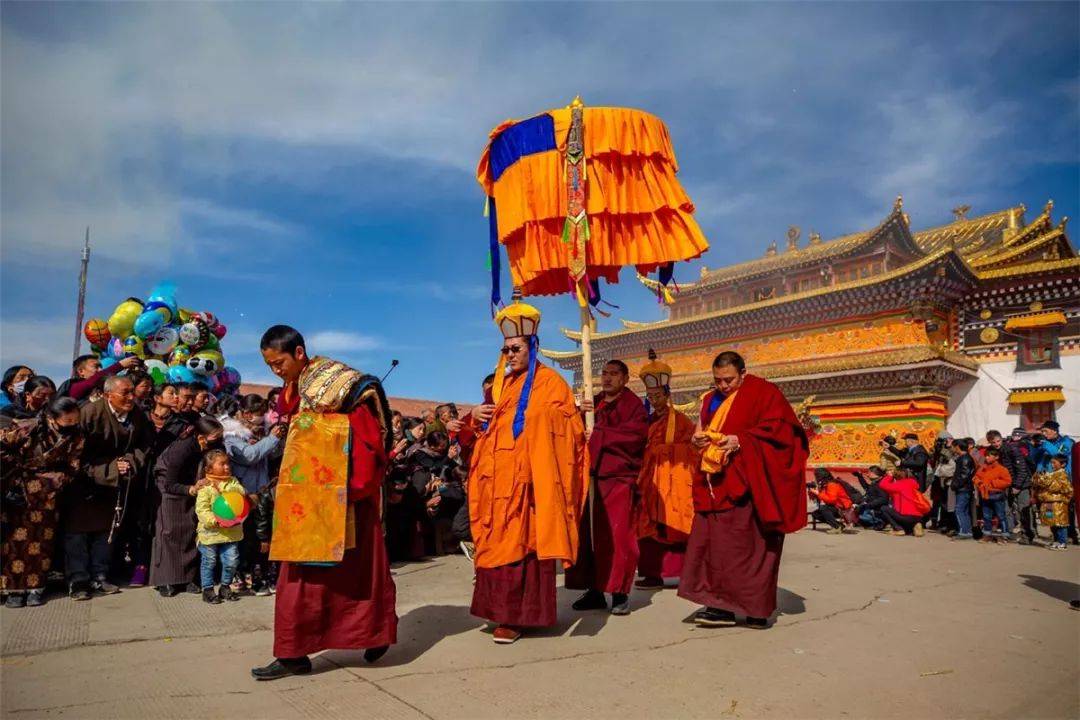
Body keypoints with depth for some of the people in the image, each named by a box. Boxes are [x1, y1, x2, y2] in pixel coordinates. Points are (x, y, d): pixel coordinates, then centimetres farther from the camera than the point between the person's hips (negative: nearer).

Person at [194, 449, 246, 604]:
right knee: (209, 562, 9)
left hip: (231, 531, 4)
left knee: (231, 561, 7)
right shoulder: (205, 487, -10)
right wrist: (215, 521, -27)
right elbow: (201, 510, -15)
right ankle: (207, 589, 24)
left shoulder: (233, 482, 5)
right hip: (210, 532, -4)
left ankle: (225, 587, 27)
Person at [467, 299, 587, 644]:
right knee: (499, 541, 8)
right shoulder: (503, 382, 19)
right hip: (499, 476, 7)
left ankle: (517, 615, 0)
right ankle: (502, 608, 19)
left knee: (520, 541, -6)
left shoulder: (549, 381, -2)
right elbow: (490, 426, 25)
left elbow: (567, 427, -7)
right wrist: (477, 414, 6)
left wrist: (537, 417, -20)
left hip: (527, 476, -7)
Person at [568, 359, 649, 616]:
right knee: (588, 534, 2)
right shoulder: (593, 402, 21)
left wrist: (598, 435, -9)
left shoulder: (633, 404, 4)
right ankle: (594, 590, 11)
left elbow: (636, 435, -12)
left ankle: (620, 593, 1)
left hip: (619, 478, -5)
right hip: (591, 476, 5)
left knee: (617, 536, -8)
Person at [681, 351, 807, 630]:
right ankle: (722, 604, 8)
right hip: (717, 484, 7)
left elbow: (777, 430, -11)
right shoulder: (712, 400, 18)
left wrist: (740, 440, -22)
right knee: (712, 540, 2)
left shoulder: (763, 393, -2)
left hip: (747, 485, -7)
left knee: (736, 543, -7)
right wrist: (699, 439, 1)